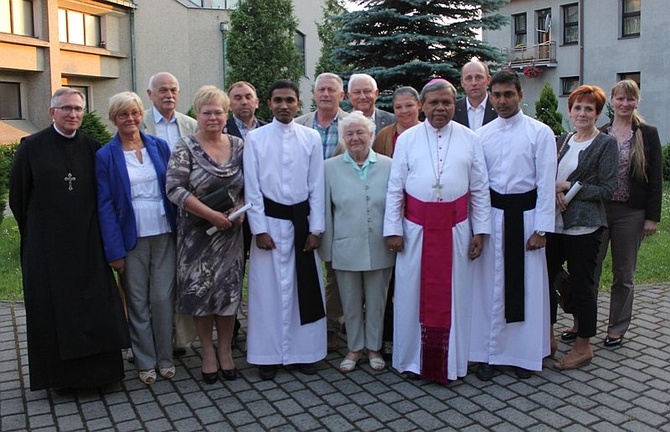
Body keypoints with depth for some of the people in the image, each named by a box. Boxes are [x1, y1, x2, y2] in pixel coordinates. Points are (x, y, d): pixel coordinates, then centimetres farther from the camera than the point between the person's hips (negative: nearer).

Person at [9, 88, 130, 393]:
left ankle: (96, 368, 18)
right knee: (54, 308, 6)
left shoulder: (92, 148, 3)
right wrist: (34, 233, 7)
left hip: (88, 243, 2)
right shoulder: (31, 147, -3)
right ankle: (61, 375, 18)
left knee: (95, 306, 4)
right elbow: (18, 195, 3)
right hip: (46, 245, -2)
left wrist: (91, 229, 7)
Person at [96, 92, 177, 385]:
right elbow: (105, 205, -3)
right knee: (137, 302, 6)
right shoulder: (106, 156, -1)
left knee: (163, 298, 4)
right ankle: (145, 362, 20)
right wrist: (114, 250, -8)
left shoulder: (160, 147, 6)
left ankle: (165, 358, 20)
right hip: (131, 238, -1)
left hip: (164, 234, 2)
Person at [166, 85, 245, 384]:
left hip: (230, 231, 3)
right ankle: (208, 352, 22)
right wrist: (210, 214, -19)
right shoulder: (186, 148, -7)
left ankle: (225, 350, 24)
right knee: (199, 289, 4)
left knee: (229, 289, 7)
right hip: (196, 232, -3)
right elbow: (174, 188, -15)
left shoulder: (238, 146, 5)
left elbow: (249, 185, 10)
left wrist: (241, 208, -9)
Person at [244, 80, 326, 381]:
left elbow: (317, 186, 3)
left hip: (302, 219, 1)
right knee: (268, 289, 5)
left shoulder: (311, 137, 2)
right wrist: (259, 229, -7)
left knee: (305, 288, 7)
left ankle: (305, 351, 21)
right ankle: (269, 355, 17)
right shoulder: (255, 138, -1)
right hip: (269, 220, -1)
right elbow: (252, 187, -2)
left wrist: (315, 228, -1)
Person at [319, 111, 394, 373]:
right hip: (346, 248, 0)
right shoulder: (330, 167, 0)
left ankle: (374, 347, 31)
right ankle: (354, 348, 30)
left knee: (376, 301, 13)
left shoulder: (388, 165, 0)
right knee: (350, 302, 12)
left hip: (379, 248, 0)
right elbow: (326, 210, 2)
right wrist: (327, 247, 1)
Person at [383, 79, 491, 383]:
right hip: (416, 228, 0)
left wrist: (479, 230, 1)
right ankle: (412, 359, 22)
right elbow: (394, 189, 2)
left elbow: (480, 189, 5)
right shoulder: (407, 139, 3)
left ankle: (450, 361, 23)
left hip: (456, 228, 1)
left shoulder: (470, 139, 4)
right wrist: (393, 229, -3)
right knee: (413, 294, 6)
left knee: (453, 295, 8)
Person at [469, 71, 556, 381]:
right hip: (491, 214, 2)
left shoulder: (540, 133, -3)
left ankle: (525, 353, 22)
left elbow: (546, 183, -5)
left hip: (525, 214, -2)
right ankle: (489, 353, 20)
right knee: (490, 285, 7)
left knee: (527, 285, 5)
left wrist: (541, 229, -9)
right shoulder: (482, 135, 6)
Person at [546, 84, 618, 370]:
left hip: (584, 226, -6)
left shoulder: (606, 144, -3)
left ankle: (583, 347, 19)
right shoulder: (562, 141, 13)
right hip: (554, 223, 6)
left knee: (582, 284, 3)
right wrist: (555, 191, -8)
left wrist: (569, 187, -13)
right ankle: (547, 337, 25)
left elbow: (607, 189, -9)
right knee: (545, 277, 8)